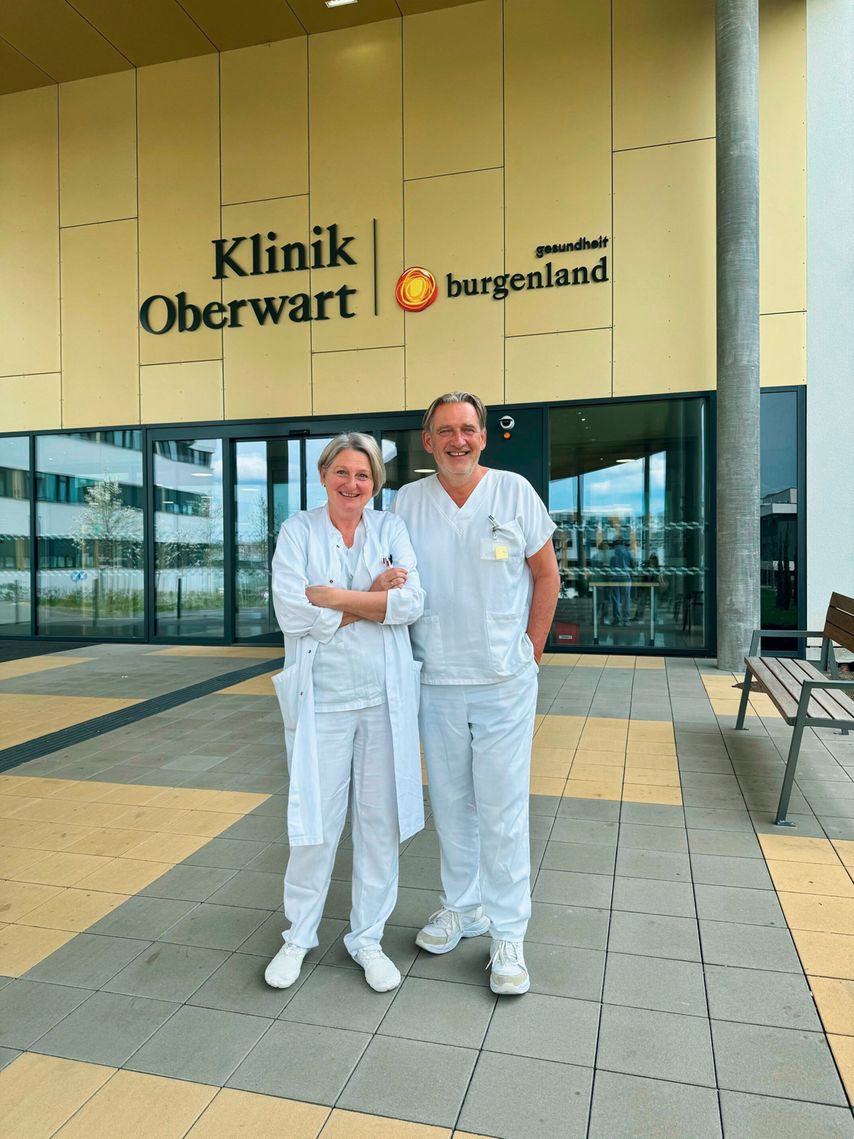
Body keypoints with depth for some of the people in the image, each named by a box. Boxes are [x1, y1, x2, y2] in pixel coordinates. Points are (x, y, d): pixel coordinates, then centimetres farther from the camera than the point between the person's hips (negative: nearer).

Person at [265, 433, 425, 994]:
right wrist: (374, 599, -12)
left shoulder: (391, 528, 5)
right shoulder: (298, 531, 0)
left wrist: (334, 597, -13)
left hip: (385, 697, 2)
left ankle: (368, 938, 31)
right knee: (316, 822, 6)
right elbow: (292, 613, -13)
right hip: (321, 698, -2)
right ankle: (299, 935, 31)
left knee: (380, 821, 11)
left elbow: (412, 602, -10)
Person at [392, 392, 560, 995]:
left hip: (504, 681, -2)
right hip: (435, 681, 2)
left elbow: (547, 574, 4)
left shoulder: (515, 492, -2)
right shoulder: (408, 501, 2)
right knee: (450, 802, 15)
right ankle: (462, 906, 35)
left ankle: (508, 932, 20)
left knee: (503, 809, 3)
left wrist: (531, 649, 2)